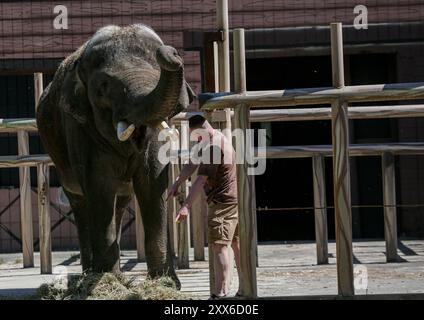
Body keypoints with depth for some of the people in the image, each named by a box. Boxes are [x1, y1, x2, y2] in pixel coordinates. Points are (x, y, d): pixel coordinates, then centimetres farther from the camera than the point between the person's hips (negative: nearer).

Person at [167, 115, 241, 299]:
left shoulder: (212, 147, -19)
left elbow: (201, 180, -24)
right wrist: (177, 183, 5)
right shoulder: (219, 138, 13)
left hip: (223, 202, -11)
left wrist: (186, 206, -25)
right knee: (237, 244, 11)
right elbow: (193, 164, 13)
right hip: (236, 199, 11)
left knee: (219, 246, -11)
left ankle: (221, 293, -13)